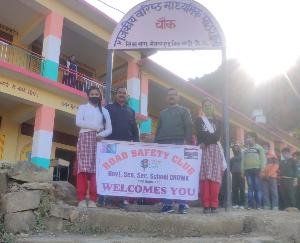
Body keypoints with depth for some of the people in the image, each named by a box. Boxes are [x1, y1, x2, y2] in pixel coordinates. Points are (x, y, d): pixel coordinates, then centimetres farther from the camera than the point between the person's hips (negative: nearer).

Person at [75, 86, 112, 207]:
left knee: (96, 169, -9)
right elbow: (78, 122, -2)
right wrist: (95, 127, -6)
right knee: (83, 167, -14)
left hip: (98, 141, 2)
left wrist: (101, 134, -7)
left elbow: (109, 129, 13)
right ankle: (81, 199, -16)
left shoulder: (104, 111, 21)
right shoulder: (83, 107, 15)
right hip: (85, 138, -2)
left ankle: (92, 200, -11)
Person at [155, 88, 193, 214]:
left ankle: (182, 204, -6)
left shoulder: (184, 111, 14)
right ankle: (167, 204, 1)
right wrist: (156, 144, 10)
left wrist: (187, 141, -12)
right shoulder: (162, 113, 26)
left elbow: (189, 127, 2)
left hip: (179, 144, -4)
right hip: (163, 145, 4)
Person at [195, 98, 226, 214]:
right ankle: (206, 204, -14)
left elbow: (217, 136, 2)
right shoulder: (199, 120, 16)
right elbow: (200, 135, -2)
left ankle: (214, 204, -8)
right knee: (204, 176, -12)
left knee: (215, 176, -8)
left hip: (215, 150, 2)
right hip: (203, 150, -1)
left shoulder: (218, 121, 19)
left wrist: (206, 141, -7)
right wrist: (211, 136, -5)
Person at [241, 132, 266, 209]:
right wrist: (243, 170, 7)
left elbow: (263, 159, -2)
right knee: (250, 187, 3)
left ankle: (258, 205, -3)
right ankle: (250, 204, 3)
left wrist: (262, 169, -12)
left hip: (256, 170, -4)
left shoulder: (259, 148, 7)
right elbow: (243, 161, 17)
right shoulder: (245, 150, 21)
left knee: (258, 187, -5)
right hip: (248, 170, 4)